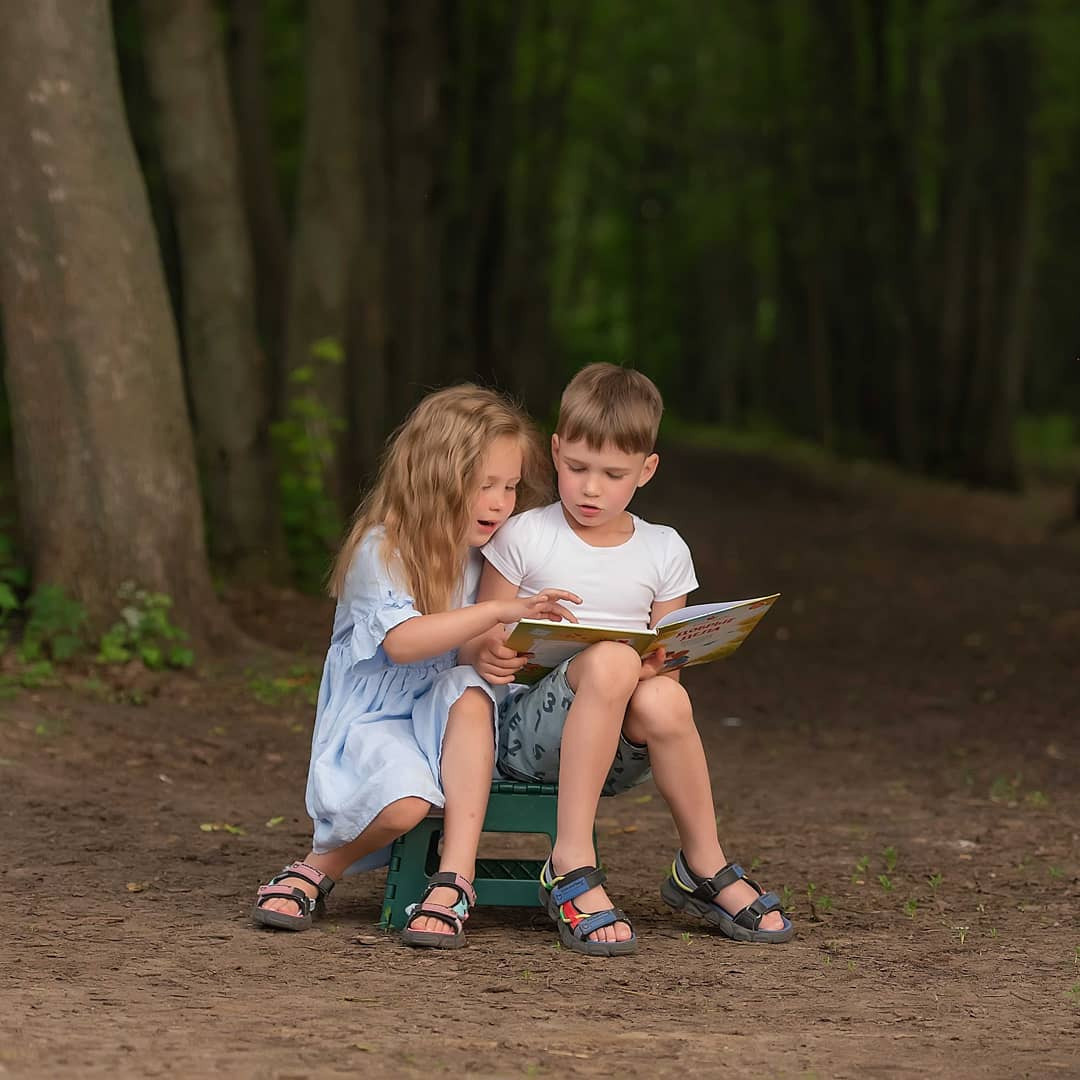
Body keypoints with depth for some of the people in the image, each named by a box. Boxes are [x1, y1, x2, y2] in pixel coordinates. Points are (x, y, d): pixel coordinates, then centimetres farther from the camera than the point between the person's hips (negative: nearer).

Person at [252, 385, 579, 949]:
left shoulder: (481, 557, 6)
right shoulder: (380, 552, -13)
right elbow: (402, 641, -28)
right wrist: (498, 611, -36)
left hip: (439, 717, 5)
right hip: (369, 718, -5)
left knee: (467, 689, -32)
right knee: (407, 802, -36)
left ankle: (454, 880, -33)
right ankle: (318, 868, -2)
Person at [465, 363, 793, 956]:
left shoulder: (664, 551, 11)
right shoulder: (524, 537, 2)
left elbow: (665, 664, 11)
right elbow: (477, 643, 0)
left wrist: (658, 668, -14)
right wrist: (487, 655, -24)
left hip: (615, 752, 2)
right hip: (525, 729, -2)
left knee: (664, 699, -35)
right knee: (610, 659, -35)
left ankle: (704, 868, -15)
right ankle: (571, 865, -35)